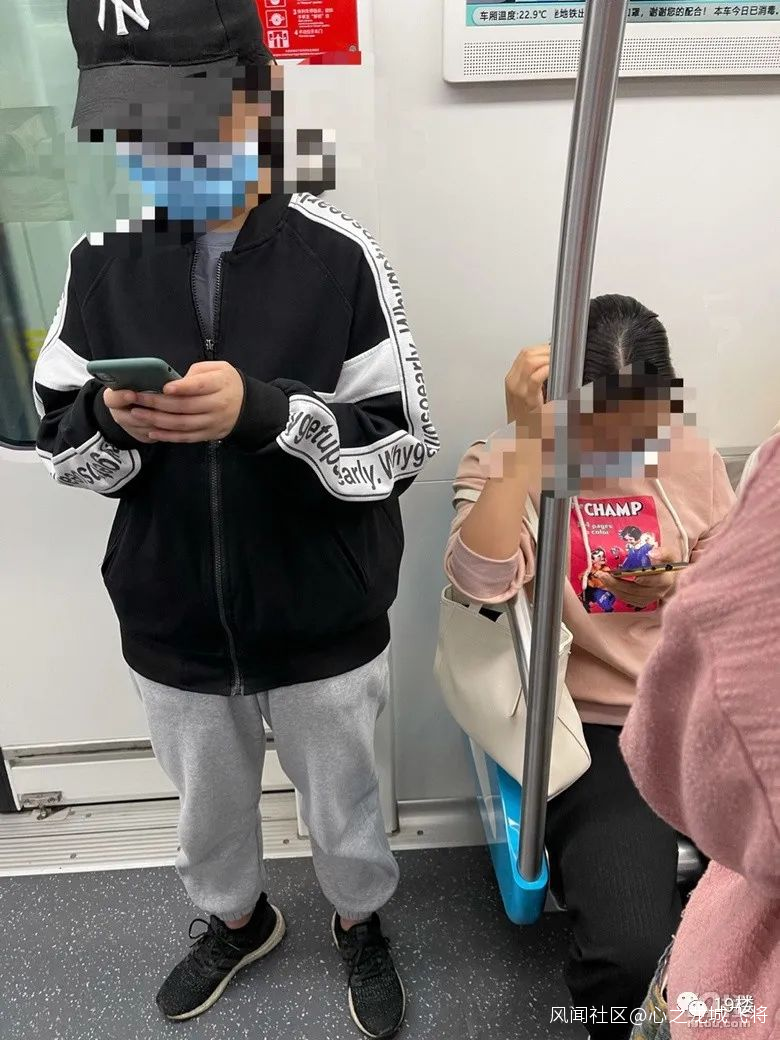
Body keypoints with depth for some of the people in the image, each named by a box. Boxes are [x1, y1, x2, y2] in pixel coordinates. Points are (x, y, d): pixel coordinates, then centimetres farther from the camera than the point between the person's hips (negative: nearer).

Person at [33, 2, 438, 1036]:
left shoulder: (338, 254, -13)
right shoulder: (102, 261, -3)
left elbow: (403, 445, -14)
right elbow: (60, 446, 1)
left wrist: (265, 409, -29)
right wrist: (111, 418, -21)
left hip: (323, 629, -2)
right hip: (171, 630, 3)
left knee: (342, 807, 22)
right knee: (208, 812, 27)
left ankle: (360, 923, 56)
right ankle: (238, 919, 61)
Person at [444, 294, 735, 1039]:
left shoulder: (693, 462, 9)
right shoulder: (502, 465, -3)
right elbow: (481, 580, -22)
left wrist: (688, 590, -7)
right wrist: (528, 437, -24)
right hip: (595, 731, -4)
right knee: (628, 952, -20)